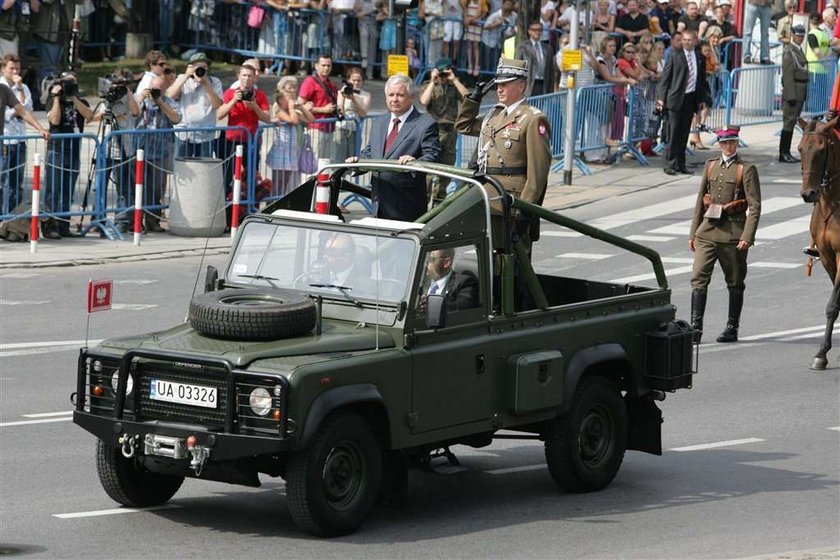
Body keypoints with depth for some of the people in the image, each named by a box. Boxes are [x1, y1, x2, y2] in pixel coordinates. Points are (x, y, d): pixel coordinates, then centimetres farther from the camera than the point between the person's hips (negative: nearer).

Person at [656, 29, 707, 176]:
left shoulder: (700, 59, 10)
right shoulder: (675, 56, -2)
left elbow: (702, 80, 15)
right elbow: (665, 77, -3)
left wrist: (701, 100, 10)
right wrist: (661, 97, -8)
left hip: (691, 99, 4)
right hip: (676, 98, -4)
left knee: (684, 134, 8)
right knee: (673, 133, -5)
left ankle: (680, 164, 13)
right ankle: (670, 164, -1)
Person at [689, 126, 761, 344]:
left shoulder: (747, 170, -4)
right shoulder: (710, 166, 12)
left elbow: (754, 206, -9)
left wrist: (747, 237, -17)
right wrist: (693, 233, 12)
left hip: (733, 232, -4)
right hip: (708, 230, 4)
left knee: (735, 283, 7)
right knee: (699, 278, -8)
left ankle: (732, 329, 15)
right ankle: (696, 326, -10)